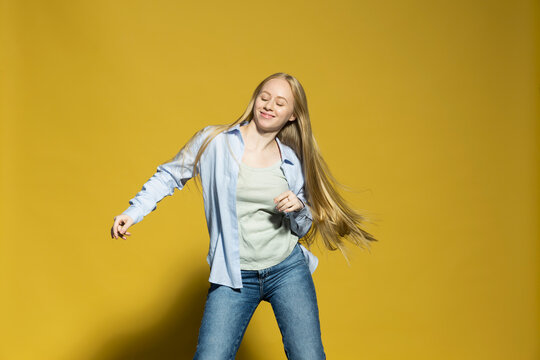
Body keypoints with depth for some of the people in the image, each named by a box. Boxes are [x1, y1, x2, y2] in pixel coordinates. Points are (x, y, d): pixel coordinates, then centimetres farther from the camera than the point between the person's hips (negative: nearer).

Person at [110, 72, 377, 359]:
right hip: (234, 278, -2)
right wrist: (133, 213, -1)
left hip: (288, 270, 2)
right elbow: (169, 176, 9)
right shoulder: (214, 141, -2)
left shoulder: (293, 162, 6)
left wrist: (299, 207, -7)